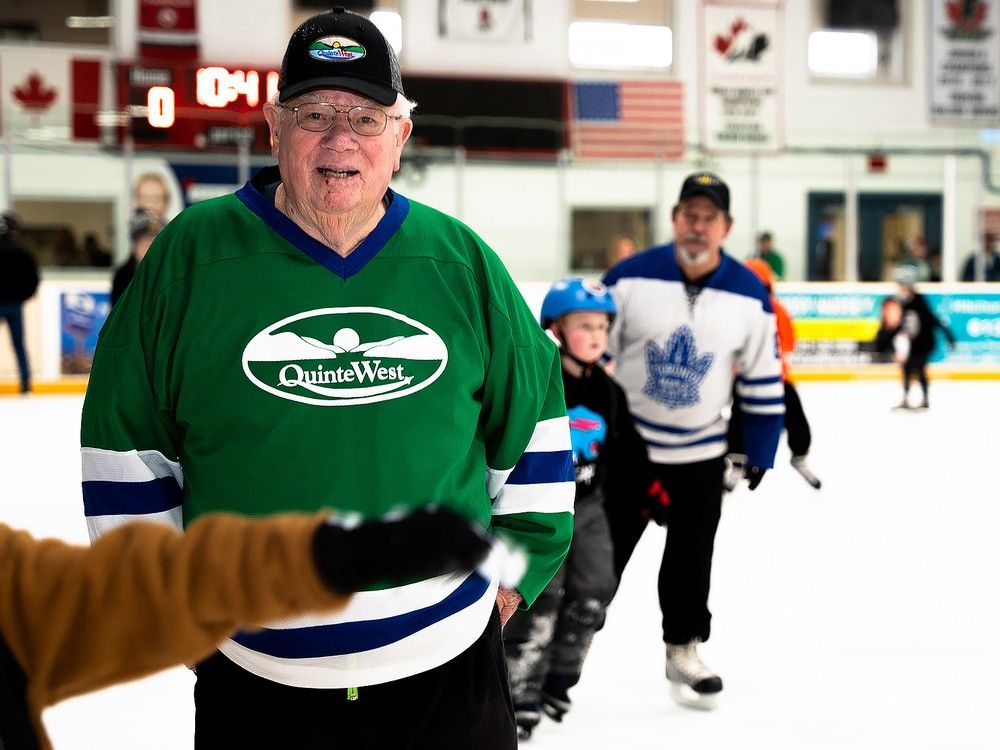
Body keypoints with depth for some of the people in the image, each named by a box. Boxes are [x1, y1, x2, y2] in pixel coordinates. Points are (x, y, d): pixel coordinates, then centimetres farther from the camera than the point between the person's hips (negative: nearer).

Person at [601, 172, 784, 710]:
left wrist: (760, 451, 5)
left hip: (700, 452, 2)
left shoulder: (750, 296, -6)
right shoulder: (630, 278, -13)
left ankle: (683, 649, 29)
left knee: (691, 555, 12)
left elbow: (763, 379, 3)